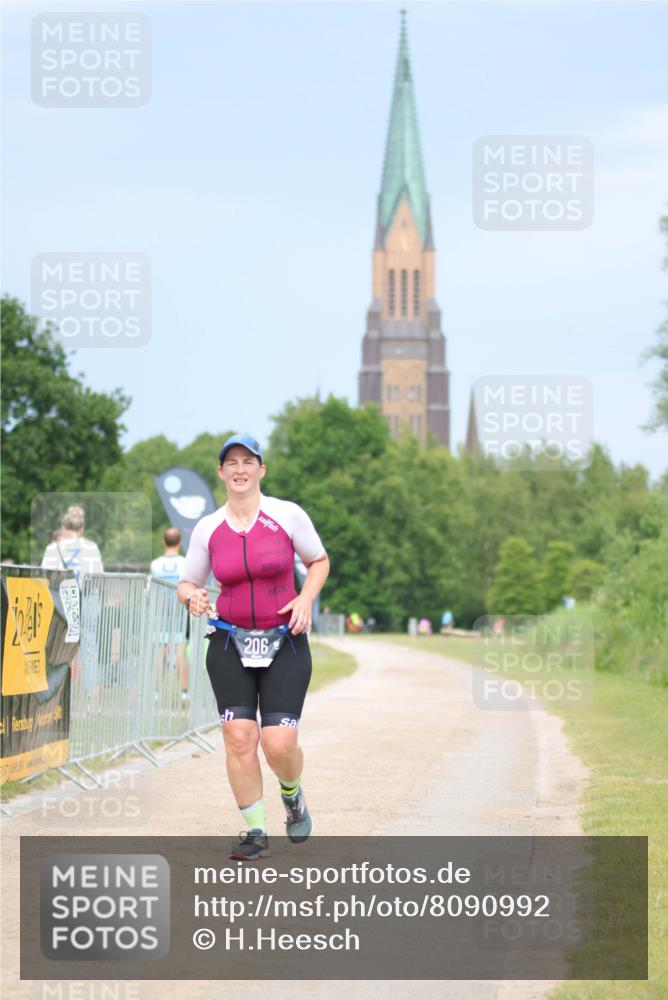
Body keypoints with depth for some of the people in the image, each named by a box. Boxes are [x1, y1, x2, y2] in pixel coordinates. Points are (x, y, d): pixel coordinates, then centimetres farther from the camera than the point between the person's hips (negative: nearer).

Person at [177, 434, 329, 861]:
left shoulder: (288, 515, -4)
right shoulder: (207, 529, 2)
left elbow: (319, 561, 10)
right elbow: (187, 583, 12)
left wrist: (306, 598, -7)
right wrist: (191, 597, -12)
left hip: (285, 643, -2)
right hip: (230, 643, 2)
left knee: (279, 743, -10)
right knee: (238, 736, -9)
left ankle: (293, 795, 25)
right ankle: (255, 831, 5)